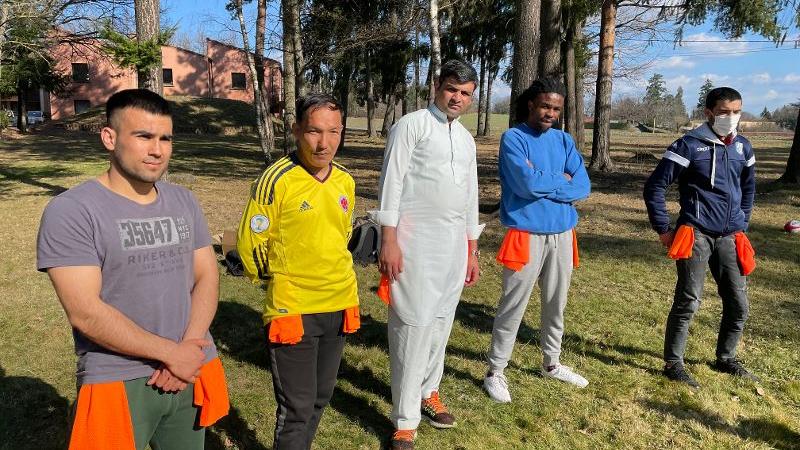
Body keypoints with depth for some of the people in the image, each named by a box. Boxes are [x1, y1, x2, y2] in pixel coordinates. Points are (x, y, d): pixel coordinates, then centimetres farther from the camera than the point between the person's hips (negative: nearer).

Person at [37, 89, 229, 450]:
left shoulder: (185, 202, 6)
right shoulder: (70, 212, -11)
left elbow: (206, 276, 3)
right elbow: (84, 312, -17)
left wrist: (188, 347, -12)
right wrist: (171, 353, -15)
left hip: (192, 371, 5)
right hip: (118, 383, -5)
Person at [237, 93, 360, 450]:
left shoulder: (345, 181, 3)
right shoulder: (277, 180, -16)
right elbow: (250, 243, -9)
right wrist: (278, 284, 4)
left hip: (340, 307, 6)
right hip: (293, 311, -6)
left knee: (321, 398, 19)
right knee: (297, 407, 3)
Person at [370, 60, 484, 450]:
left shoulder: (466, 138, 18)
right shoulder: (411, 125, -2)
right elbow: (391, 182, -8)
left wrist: (472, 251, 19)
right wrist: (388, 240, -16)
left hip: (454, 242, 7)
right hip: (415, 239, -6)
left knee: (441, 321, 13)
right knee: (414, 323, -6)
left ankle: (428, 390, 32)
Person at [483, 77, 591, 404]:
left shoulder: (564, 140, 10)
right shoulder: (513, 138, -6)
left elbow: (583, 187, -1)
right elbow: (527, 184, -20)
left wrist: (542, 182, -12)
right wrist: (561, 179, -4)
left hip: (562, 234, 6)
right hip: (526, 235, -6)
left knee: (556, 304, 17)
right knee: (513, 306, 0)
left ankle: (551, 364, 35)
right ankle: (495, 372, 13)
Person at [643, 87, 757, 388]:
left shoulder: (743, 147, 11)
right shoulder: (690, 145, -8)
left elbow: (748, 188, 26)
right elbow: (655, 186, -8)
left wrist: (742, 225, 18)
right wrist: (663, 230, -8)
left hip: (730, 238, 6)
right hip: (696, 235, -6)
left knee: (738, 305, 10)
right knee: (688, 301, -5)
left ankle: (726, 358, 30)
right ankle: (673, 363, 10)